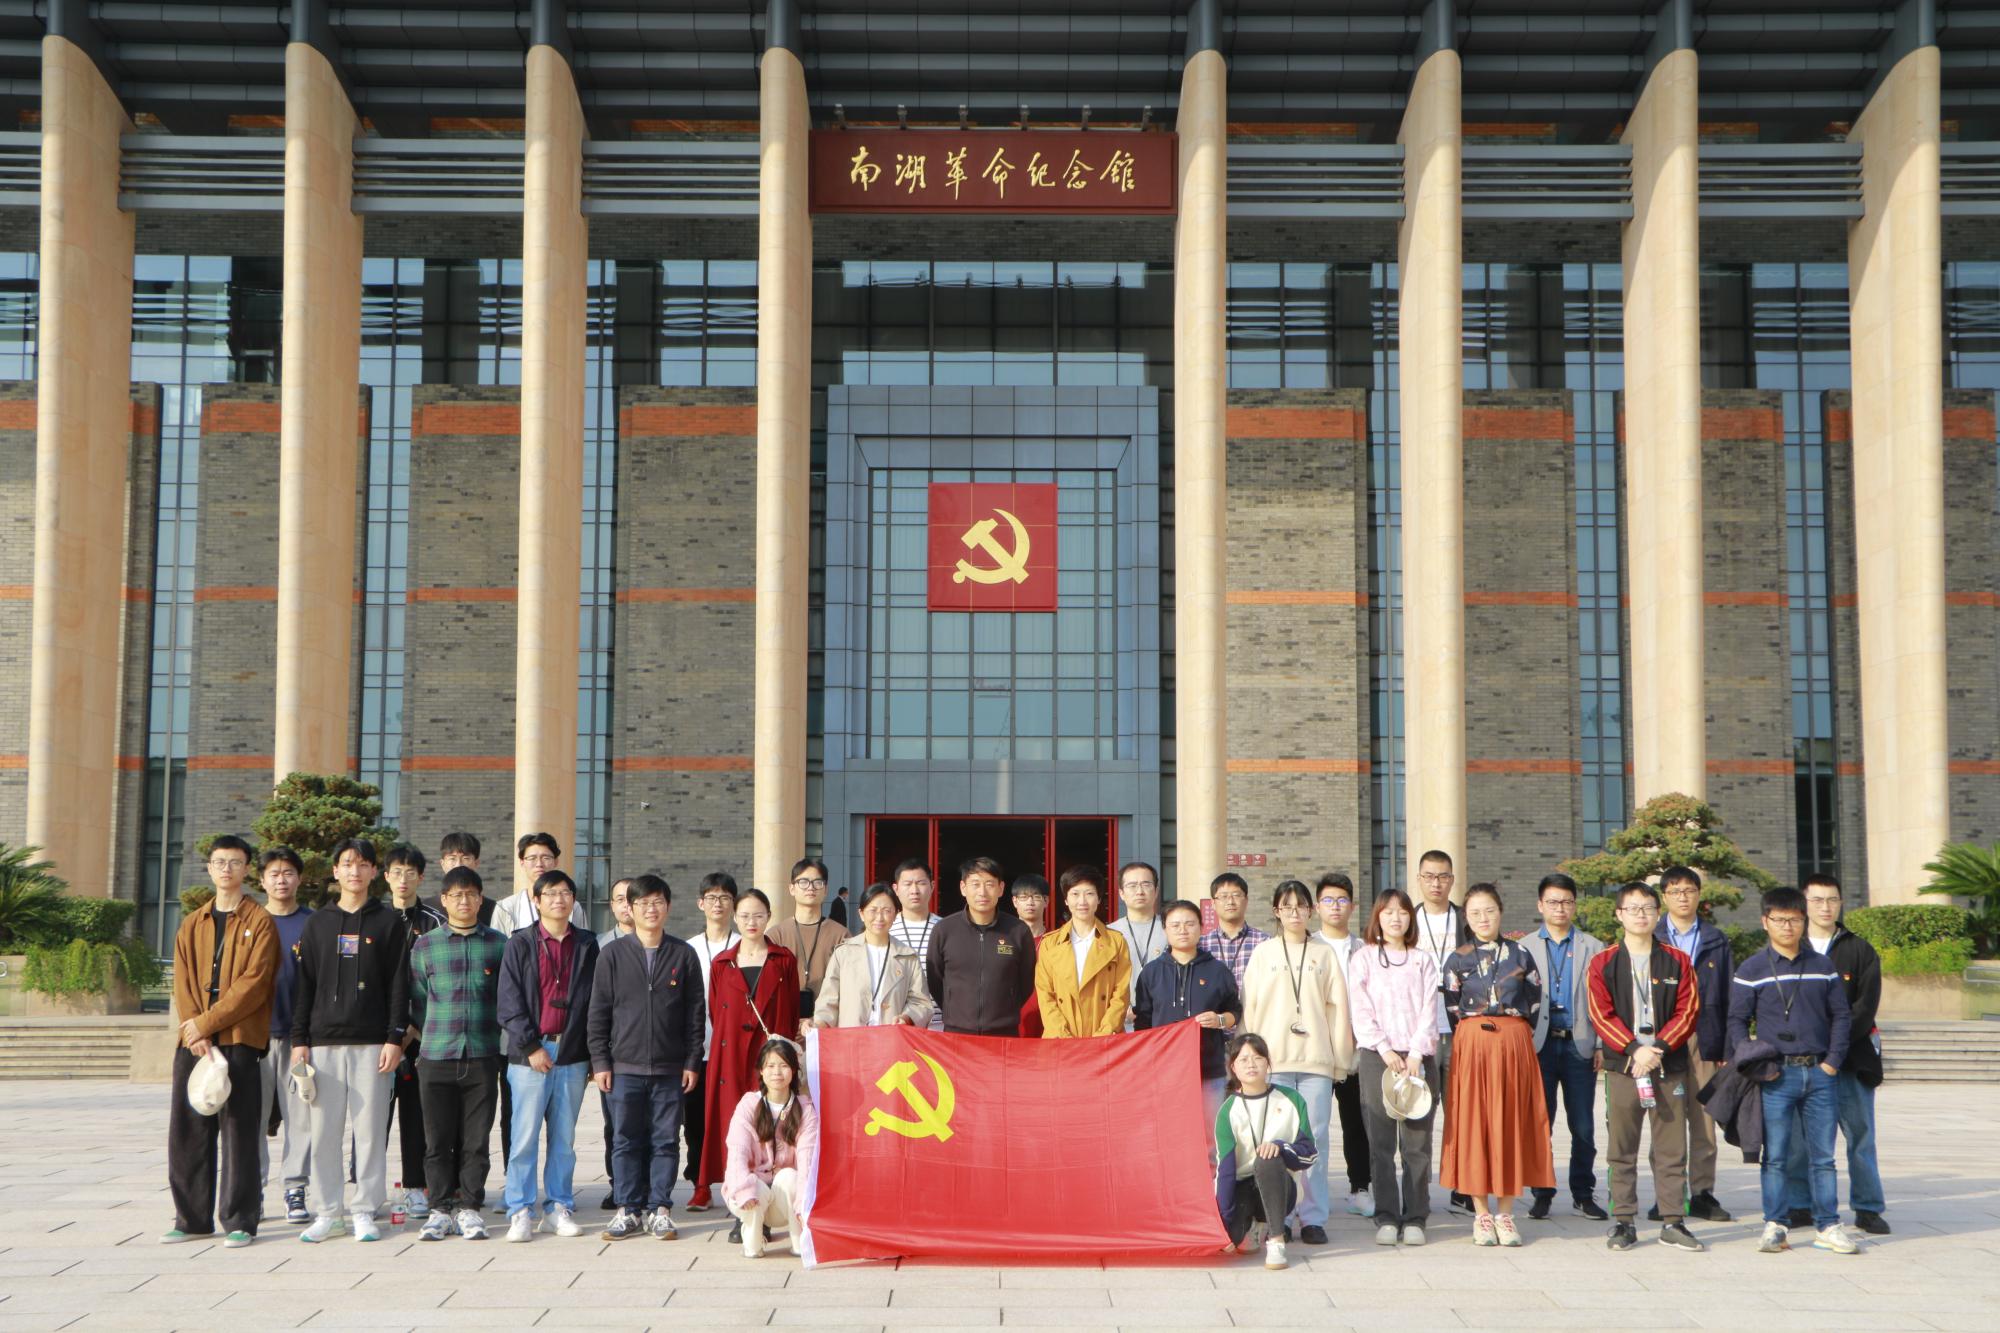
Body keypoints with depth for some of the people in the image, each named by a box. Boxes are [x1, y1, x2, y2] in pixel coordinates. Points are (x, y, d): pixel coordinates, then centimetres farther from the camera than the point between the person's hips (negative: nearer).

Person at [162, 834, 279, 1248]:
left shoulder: (259, 922, 1)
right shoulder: (192, 925, 15)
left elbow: (254, 983, -9)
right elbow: (183, 984, 7)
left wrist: (206, 1023, -13)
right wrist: (197, 1036, -8)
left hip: (240, 1041, -5)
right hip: (193, 1043, 5)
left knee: (239, 1133, -4)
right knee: (187, 1132, 5)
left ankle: (240, 1221, 2)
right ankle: (192, 1218, 15)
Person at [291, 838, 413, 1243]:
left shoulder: (389, 921, 6)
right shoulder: (319, 923, 12)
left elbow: (399, 983, 1)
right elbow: (305, 983, 11)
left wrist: (395, 1038, -6)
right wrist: (299, 1039, 3)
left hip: (372, 1042, -2)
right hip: (324, 1042, 2)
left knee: (370, 1129, -1)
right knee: (325, 1131, 2)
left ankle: (364, 1212, 6)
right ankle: (326, 1213, 9)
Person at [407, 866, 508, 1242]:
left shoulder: (498, 944, 5)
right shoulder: (425, 945, 6)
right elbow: (418, 1001, 10)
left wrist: (498, 1039, 7)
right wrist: (436, 1035, 6)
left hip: (483, 1057, 0)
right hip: (436, 1056, 0)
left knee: (477, 1140, 3)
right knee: (438, 1140, 3)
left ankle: (469, 1207, 12)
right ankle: (441, 1208, 12)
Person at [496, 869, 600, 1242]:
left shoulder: (587, 946, 10)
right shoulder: (520, 945, 2)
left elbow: (594, 1001, 10)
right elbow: (510, 1002, -3)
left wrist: (594, 1052, 2)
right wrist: (531, 1046, -10)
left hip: (572, 1053, 3)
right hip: (530, 1052, -2)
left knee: (564, 1137, 8)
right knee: (525, 1135, -4)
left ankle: (560, 1206, 16)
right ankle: (521, 1211, 3)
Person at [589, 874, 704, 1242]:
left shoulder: (683, 955, 5)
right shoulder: (613, 954, 3)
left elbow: (695, 1014, 6)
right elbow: (599, 1011, 4)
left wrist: (692, 1062, 2)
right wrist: (600, 1061, -1)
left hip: (670, 1069, 0)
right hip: (625, 1066, 0)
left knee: (666, 1141, 4)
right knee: (625, 1141, 4)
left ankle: (660, 1209, 11)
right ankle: (628, 1209, 12)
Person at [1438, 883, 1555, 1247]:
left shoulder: (1520, 955, 7)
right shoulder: (1458, 959, 5)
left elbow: (1534, 1003, 7)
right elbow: (1451, 1008, 6)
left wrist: (1516, 1038, 2)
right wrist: (1470, 1038, 1)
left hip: (1515, 1043, 1)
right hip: (1472, 1043, -1)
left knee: (1511, 1122, 2)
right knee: (1474, 1123, -1)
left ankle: (1505, 1213, 9)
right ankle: (1482, 1214, 8)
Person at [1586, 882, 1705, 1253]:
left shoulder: (1677, 962, 8)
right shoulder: (1603, 964, 5)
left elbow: (1688, 1012, 2)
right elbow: (1601, 1016, -2)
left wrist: (1659, 1048, -11)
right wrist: (1634, 1049, -14)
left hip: (1669, 1068, 1)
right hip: (1622, 1067, -1)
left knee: (1672, 1149, 2)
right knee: (1621, 1150, 2)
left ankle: (1672, 1221, 9)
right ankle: (1624, 1222, 8)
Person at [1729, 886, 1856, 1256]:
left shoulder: (1823, 966, 9)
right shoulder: (1752, 969, 1)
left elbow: (1842, 1015, 11)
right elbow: (1737, 1021, 2)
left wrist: (1833, 1061, 0)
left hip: (1820, 1073, 2)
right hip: (1776, 1074, -2)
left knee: (1823, 1155, 5)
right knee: (1775, 1156, 1)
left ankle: (1828, 1226, 11)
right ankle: (1774, 1226, 7)